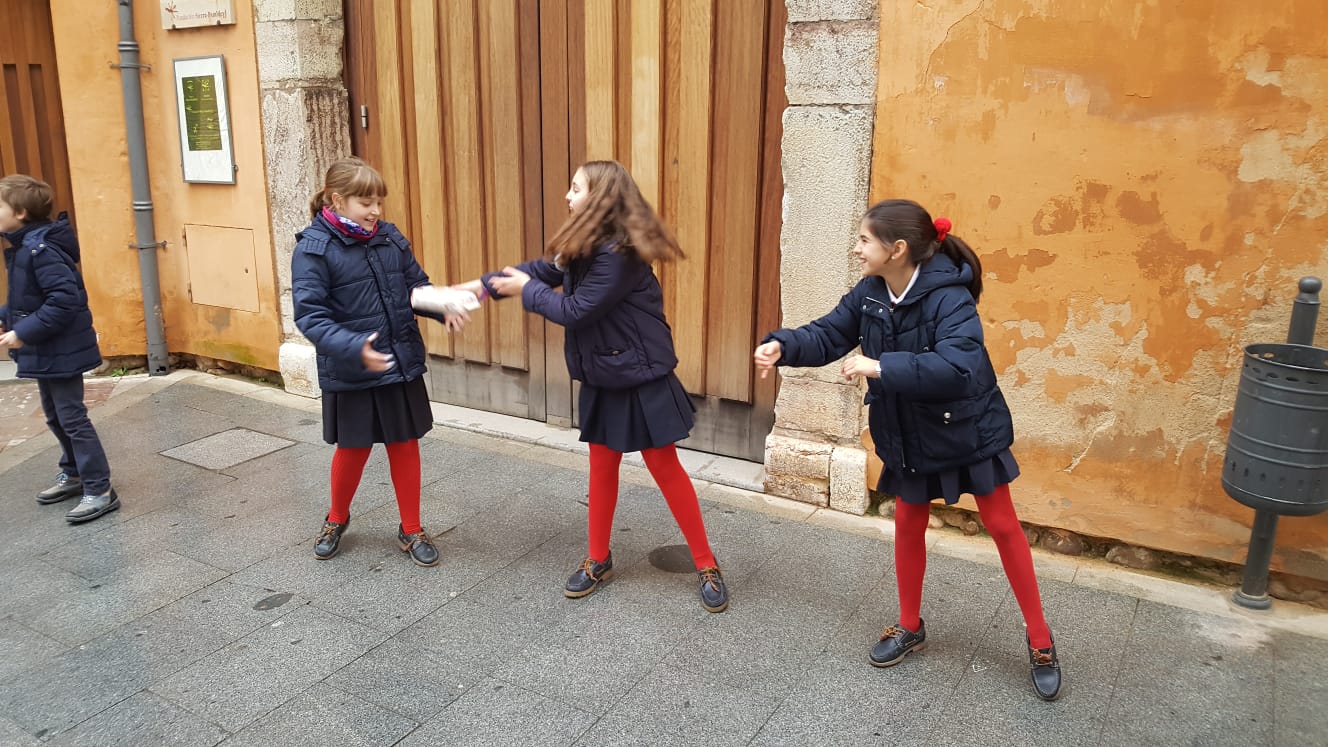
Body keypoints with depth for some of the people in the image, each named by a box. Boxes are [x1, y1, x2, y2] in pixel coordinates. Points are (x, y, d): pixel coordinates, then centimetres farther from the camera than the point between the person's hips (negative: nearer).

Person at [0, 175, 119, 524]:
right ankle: (74, 474, 35)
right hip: (45, 350, 10)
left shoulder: (41, 250, -22)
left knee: (72, 418, -4)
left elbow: (64, 300, -28)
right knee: (55, 417, 20)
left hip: (60, 351, -10)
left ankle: (100, 490, 3)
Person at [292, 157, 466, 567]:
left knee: (405, 445, 12)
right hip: (350, 374, -4)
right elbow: (310, 316, -18)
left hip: (402, 365, 4)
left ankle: (411, 530, 29)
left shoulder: (390, 237, 1)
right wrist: (353, 347, -33)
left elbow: (416, 285, 7)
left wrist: (443, 308, -14)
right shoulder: (313, 248, -13)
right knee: (353, 450, 13)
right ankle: (336, 519, 42)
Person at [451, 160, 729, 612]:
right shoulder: (586, 246, 6)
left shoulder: (619, 254, -24)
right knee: (602, 468, 14)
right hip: (603, 380, 8)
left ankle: (706, 565, 14)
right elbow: (546, 270, 11)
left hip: (642, 379, -8)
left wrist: (526, 291, -9)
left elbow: (576, 311, -22)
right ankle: (598, 560, 28)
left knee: (665, 468, 0)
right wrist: (483, 286, 4)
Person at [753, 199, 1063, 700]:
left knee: (1001, 526, 7)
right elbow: (828, 336, -4)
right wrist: (782, 347, -23)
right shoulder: (869, 294, -7)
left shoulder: (948, 296, -28)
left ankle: (1039, 640, 23)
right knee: (908, 523, 14)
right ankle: (910, 626, 34)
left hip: (967, 430, -6)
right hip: (909, 434, 6)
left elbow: (957, 368, -41)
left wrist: (880, 367, -43)